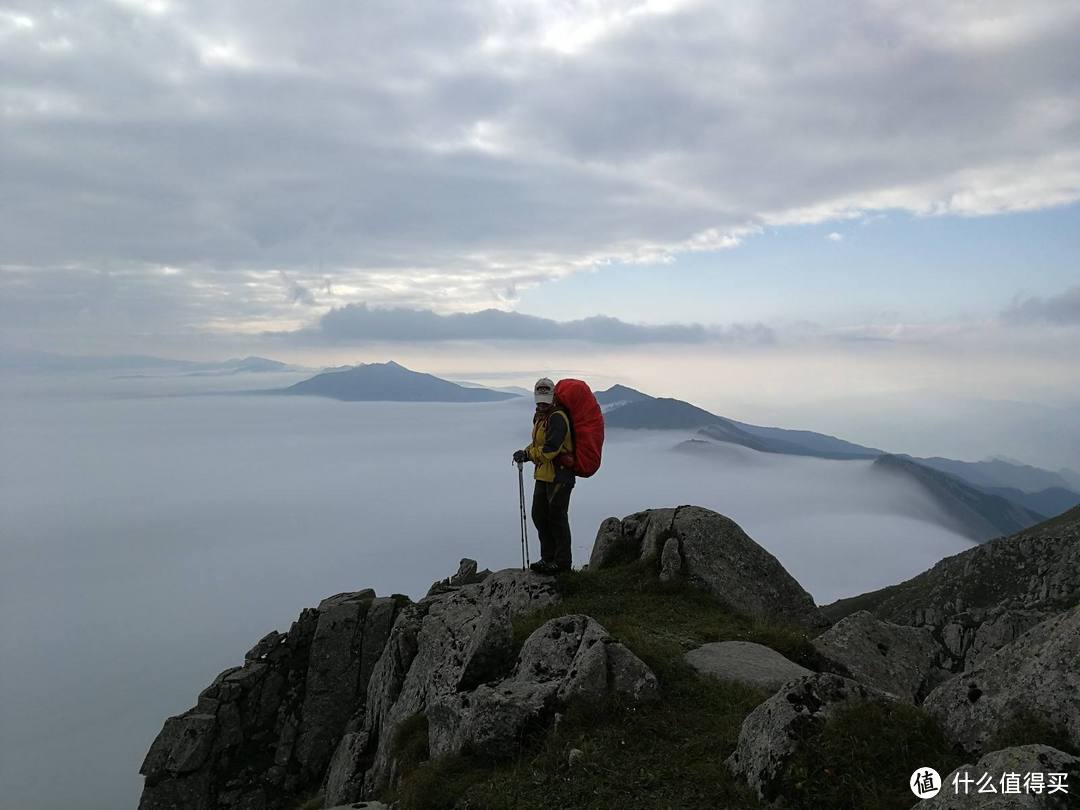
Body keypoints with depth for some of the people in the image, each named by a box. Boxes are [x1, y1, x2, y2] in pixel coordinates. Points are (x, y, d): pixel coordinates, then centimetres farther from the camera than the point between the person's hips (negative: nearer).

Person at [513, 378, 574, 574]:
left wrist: (527, 454, -20)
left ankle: (562, 561, 9)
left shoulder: (558, 418, -17)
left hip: (559, 475, -10)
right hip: (543, 475, 10)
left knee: (557, 517, -2)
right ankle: (548, 557, 27)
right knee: (539, 515, 14)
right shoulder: (540, 416, 14)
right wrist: (526, 453, -1)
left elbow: (550, 449, -25)